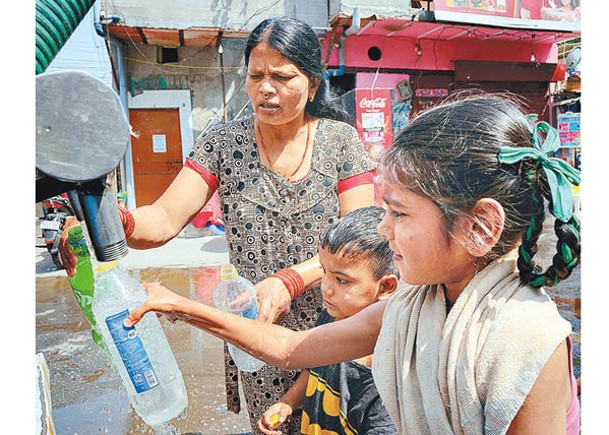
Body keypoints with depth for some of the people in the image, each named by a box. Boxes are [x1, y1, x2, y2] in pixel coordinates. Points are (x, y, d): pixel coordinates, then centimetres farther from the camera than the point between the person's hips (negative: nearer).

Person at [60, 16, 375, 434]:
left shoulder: (342, 139, -6)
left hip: (335, 326, 0)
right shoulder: (225, 142, -5)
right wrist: (119, 221, -36)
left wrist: (289, 281, -26)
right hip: (256, 332, 1)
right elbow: (164, 220, -13)